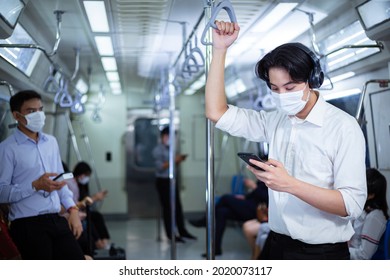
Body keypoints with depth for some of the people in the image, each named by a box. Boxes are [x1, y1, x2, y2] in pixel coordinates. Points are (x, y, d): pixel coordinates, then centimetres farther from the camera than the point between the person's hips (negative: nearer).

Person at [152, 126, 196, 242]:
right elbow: (160, 167, -20)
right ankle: (170, 234, 6)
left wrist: (179, 160, 2)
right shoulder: (158, 150, -11)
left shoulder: (169, 148, 12)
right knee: (167, 208, -1)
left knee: (178, 206, 10)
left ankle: (182, 231, 18)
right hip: (163, 181, -8)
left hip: (172, 180, 8)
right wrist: (174, 160, -21)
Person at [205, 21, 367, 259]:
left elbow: (352, 205, -19)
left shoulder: (343, 127, -13)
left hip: (323, 252, -4)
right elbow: (217, 112, 0)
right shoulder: (274, 121, 2)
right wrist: (220, 49, -5)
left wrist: (289, 184, -29)